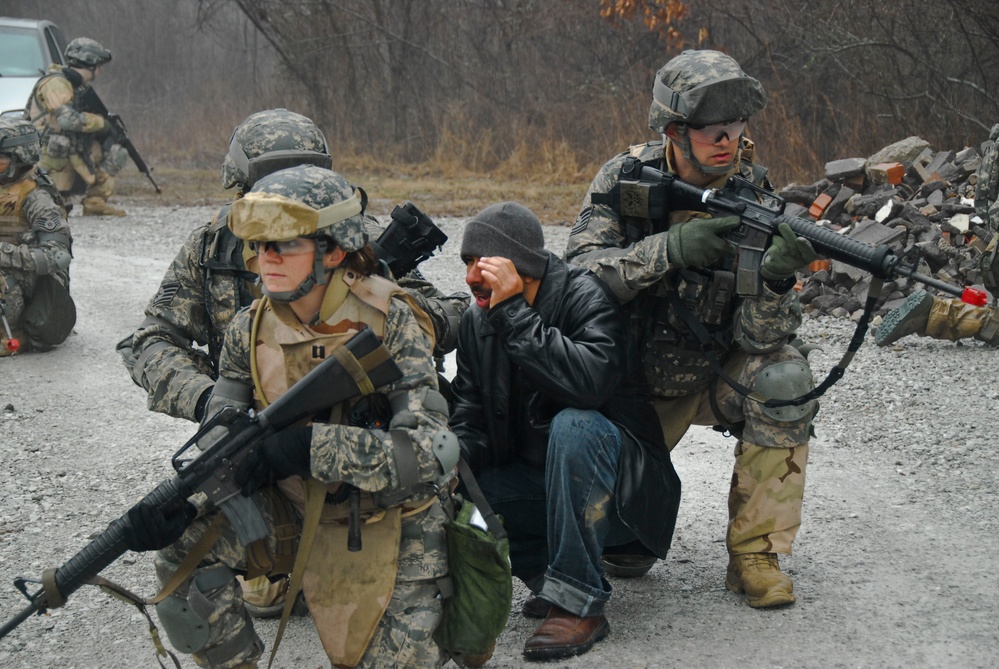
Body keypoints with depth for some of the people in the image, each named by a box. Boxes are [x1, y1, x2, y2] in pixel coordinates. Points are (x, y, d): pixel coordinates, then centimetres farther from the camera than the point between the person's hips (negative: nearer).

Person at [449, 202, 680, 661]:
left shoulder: (587, 297, -18)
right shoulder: (476, 324, 2)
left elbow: (592, 379, -38)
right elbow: (470, 421, 0)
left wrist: (514, 313, -33)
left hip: (617, 489, -6)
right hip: (538, 483, 6)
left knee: (574, 425, -36)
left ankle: (579, 602, -30)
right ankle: (547, 574, 1)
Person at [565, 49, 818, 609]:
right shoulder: (625, 180, -15)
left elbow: (757, 337, -22)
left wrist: (777, 280, -44)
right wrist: (668, 249, -42)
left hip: (716, 376, 0)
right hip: (636, 380, 0)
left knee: (783, 377, -29)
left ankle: (755, 553, -14)